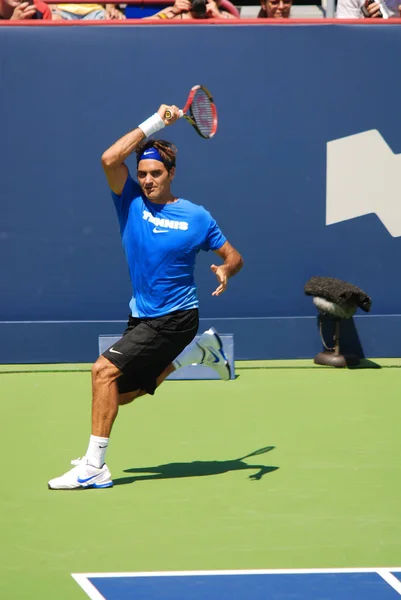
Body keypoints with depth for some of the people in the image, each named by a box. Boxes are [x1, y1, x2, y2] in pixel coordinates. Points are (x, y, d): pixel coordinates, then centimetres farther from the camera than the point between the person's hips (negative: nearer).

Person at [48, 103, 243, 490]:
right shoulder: (131, 203, 1)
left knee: (105, 370, -21)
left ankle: (93, 466, -18)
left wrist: (225, 271, -18)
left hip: (174, 319, -6)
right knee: (122, 393, 17)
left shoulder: (196, 217, -4)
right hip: (141, 316, 6)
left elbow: (233, 256, 6)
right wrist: (155, 122, -11)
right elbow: (110, 159, -15)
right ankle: (200, 350, 31)